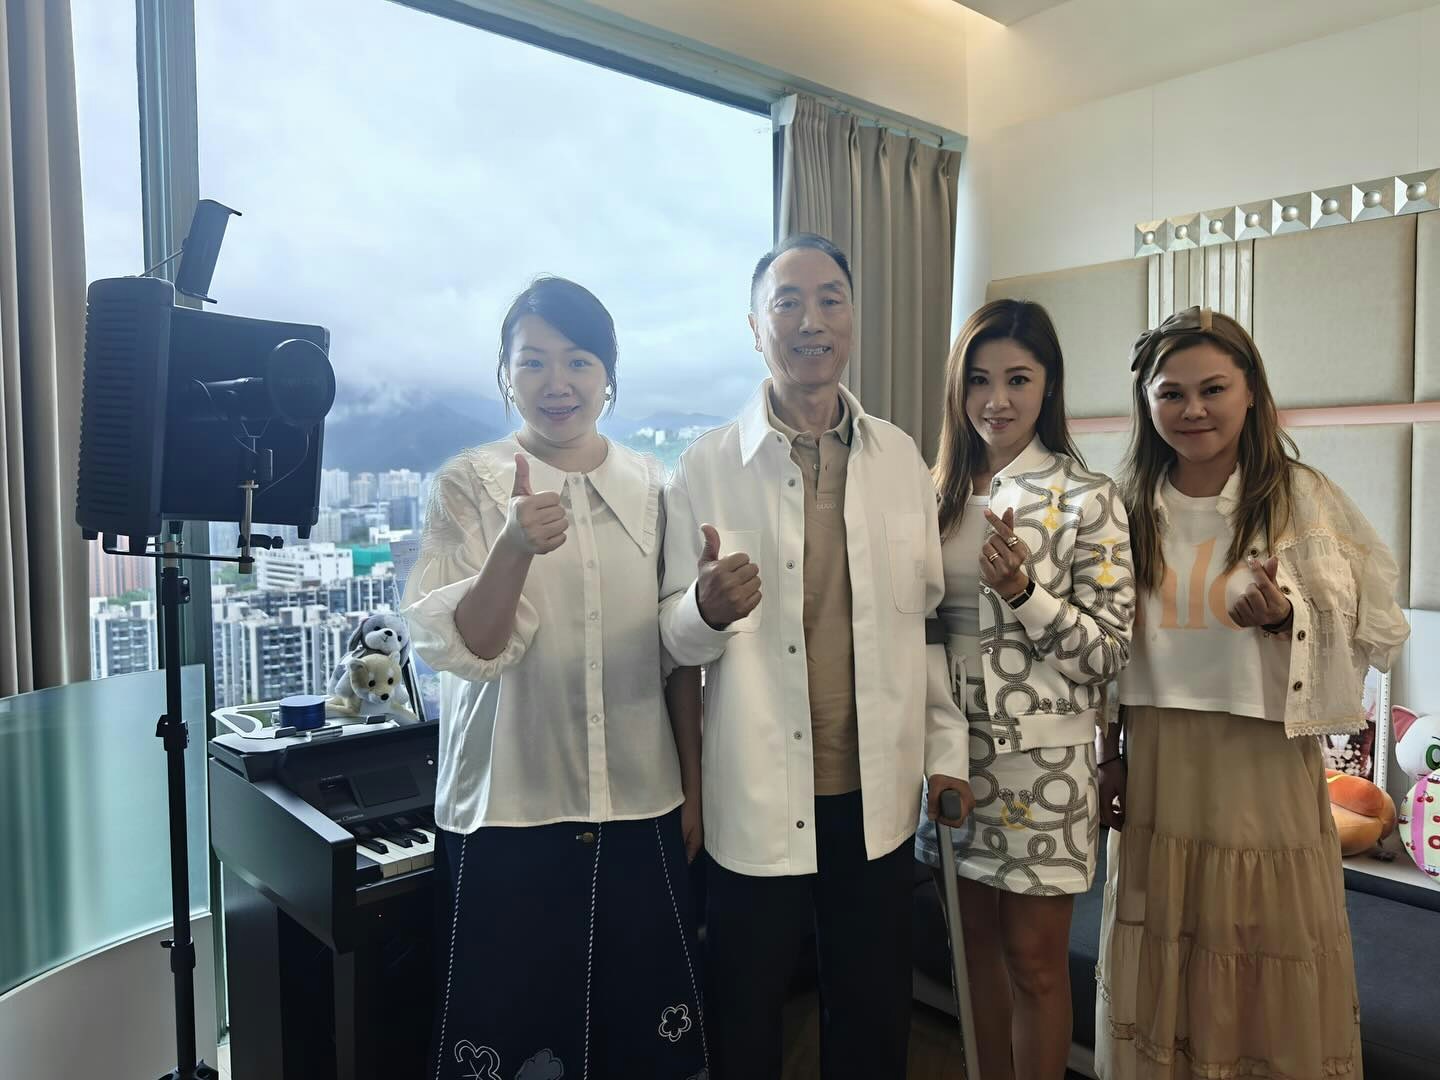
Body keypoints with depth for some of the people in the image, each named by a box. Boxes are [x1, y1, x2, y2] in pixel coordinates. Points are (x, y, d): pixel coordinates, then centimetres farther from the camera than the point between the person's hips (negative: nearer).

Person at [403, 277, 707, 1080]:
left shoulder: (652, 487, 3)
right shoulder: (467, 486, -5)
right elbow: (458, 649, -14)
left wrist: (694, 790, 8)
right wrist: (516, 548, -31)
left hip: (641, 809, 3)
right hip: (509, 810, -2)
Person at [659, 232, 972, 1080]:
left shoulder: (901, 457, 3)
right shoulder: (707, 468, -6)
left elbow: (927, 615, 9)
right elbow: (677, 637, -5)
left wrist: (947, 746, 7)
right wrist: (708, 608, -27)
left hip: (879, 793, 3)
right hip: (757, 799, -2)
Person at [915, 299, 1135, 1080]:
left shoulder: (1087, 498, -8)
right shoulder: (940, 491, 5)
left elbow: (1110, 649, -9)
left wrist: (1023, 591, -23)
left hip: (1043, 757, -4)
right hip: (955, 746, 4)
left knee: (1034, 956, 9)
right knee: (977, 939, 17)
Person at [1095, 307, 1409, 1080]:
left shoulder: (1304, 499, -4)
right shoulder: (1130, 507, 4)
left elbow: (1371, 633, -3)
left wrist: (1284, 615, -22)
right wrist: (1105, 755, 8)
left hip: (1265, 764, -2)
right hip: (1154, 767, 3)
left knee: (1270, 977, 8)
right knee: (1162, 978, 13)